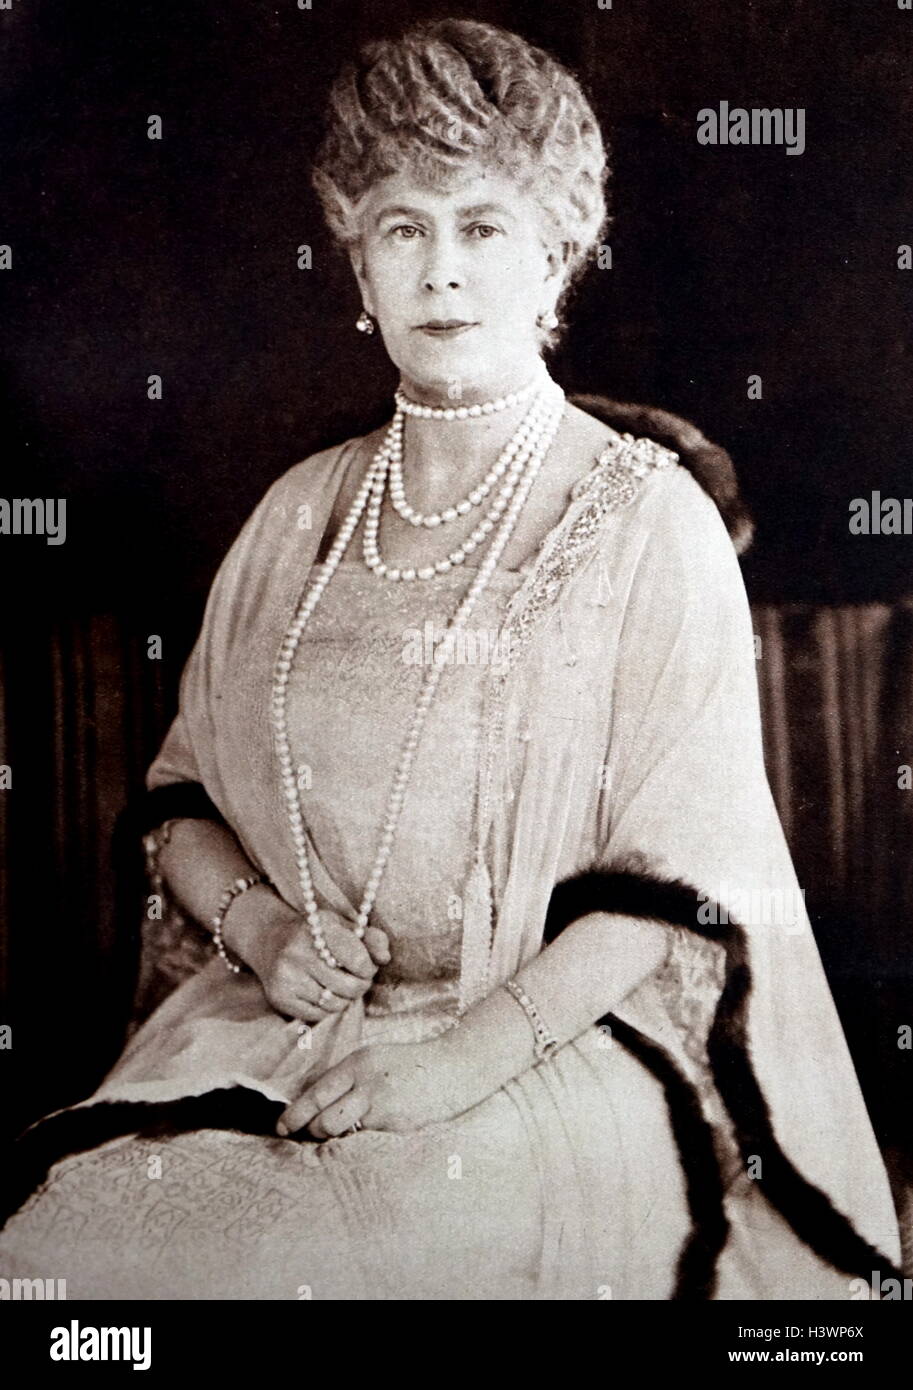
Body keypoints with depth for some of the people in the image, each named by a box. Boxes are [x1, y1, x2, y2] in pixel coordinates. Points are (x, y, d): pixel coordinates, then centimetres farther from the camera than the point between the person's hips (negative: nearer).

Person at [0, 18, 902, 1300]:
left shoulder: (650, 520, -2)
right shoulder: (302, 513, 11)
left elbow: (681, 874, -7)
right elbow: (184, 801, 15)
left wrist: (474, 1051, -16)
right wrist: (255, 920, -5)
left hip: (565, 1047, -3)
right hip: (276, 1029, 4)